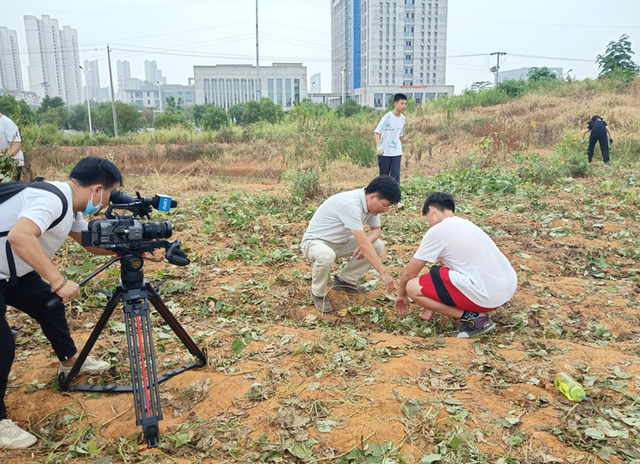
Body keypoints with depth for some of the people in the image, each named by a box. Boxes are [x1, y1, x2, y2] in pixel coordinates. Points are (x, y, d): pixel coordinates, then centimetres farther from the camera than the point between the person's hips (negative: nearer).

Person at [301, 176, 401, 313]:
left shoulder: (371, 203, -6)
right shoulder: (351, 204, -34)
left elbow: (376, 229, 9)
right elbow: (363, 244, -36)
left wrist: (365, 243, -15)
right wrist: (383, 273, -32)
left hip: (340, 242, 8)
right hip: (315, 241, -8)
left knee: (378, 246, -6)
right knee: (326, 256, -42)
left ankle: (344, 280, 9)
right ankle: (318, 293, -11)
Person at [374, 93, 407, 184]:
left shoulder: (402, 118, 7)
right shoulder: (388, 116, -11)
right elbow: (377, 131, -17)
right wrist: (378, 145, -33)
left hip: (396, 153, 4)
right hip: (384, 152, -4)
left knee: (396, 175, -6)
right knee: (384, 176, 6)